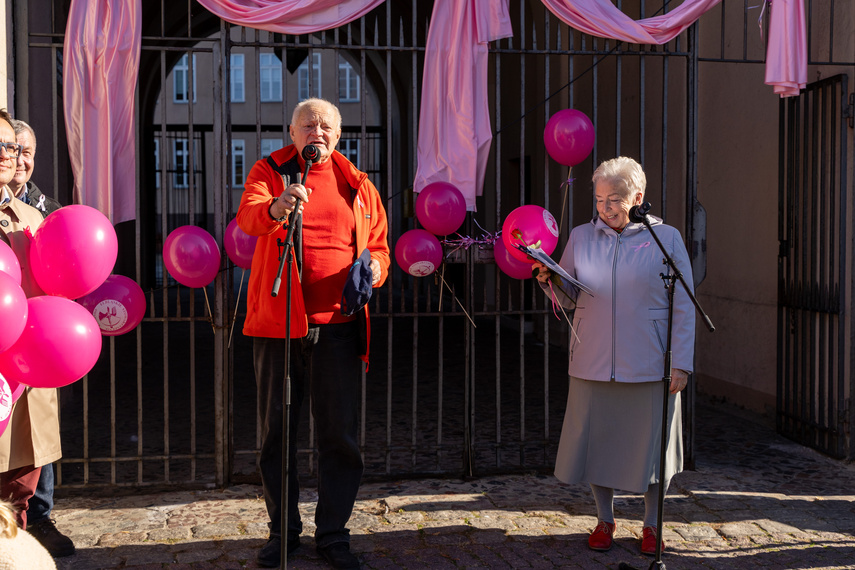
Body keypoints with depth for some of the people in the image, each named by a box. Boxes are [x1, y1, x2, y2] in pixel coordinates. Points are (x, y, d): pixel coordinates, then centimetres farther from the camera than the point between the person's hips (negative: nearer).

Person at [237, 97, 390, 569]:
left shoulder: (358, 186, 12)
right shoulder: (270, 172, 4)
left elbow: (378, 245, 17)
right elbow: (247, 215, -17)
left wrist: (374, 267, -7)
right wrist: (275, 209, -40)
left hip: (338, 324, 2)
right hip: (277, 323, -1)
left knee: (339, 433, 5)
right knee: (276, 431, 9)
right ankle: (283, 531, 25)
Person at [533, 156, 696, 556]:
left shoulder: (666, 238, -1)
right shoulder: (580, 237, 6)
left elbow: (683, 307, 0)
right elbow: (569, 297, 10)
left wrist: (681, 363, -6)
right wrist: (548, 279, -11)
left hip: (648, 366, -2)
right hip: (593, 364, 2)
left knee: (650, 443, 7)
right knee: (595, 440, 9)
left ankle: (651, 524, 28)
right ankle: (604, 519, 30)